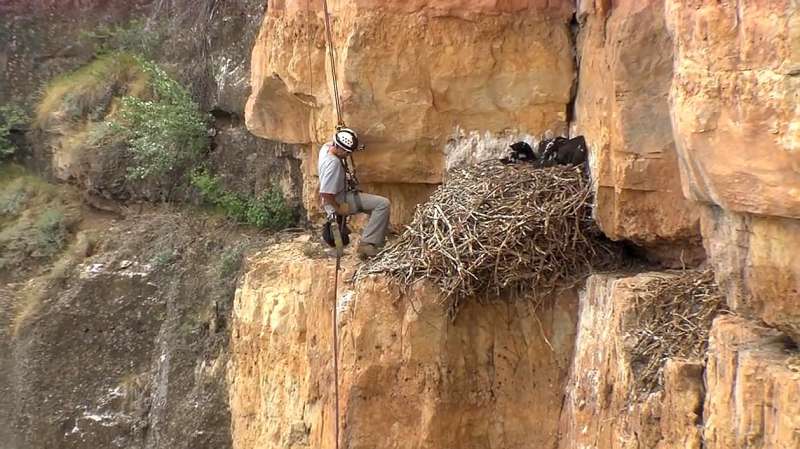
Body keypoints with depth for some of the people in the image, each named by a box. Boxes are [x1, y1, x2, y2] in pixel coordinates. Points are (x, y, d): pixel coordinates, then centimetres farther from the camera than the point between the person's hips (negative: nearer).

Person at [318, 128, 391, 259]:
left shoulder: (326, 147, -3)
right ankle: (367, 244, -16)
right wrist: (339, 208, -21)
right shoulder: (333, 163, -32)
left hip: (341, 195, 10)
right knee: (383, 204, -17)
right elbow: (325, 193, -33)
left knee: (380, 203, 19)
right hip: (339, 201, -10)